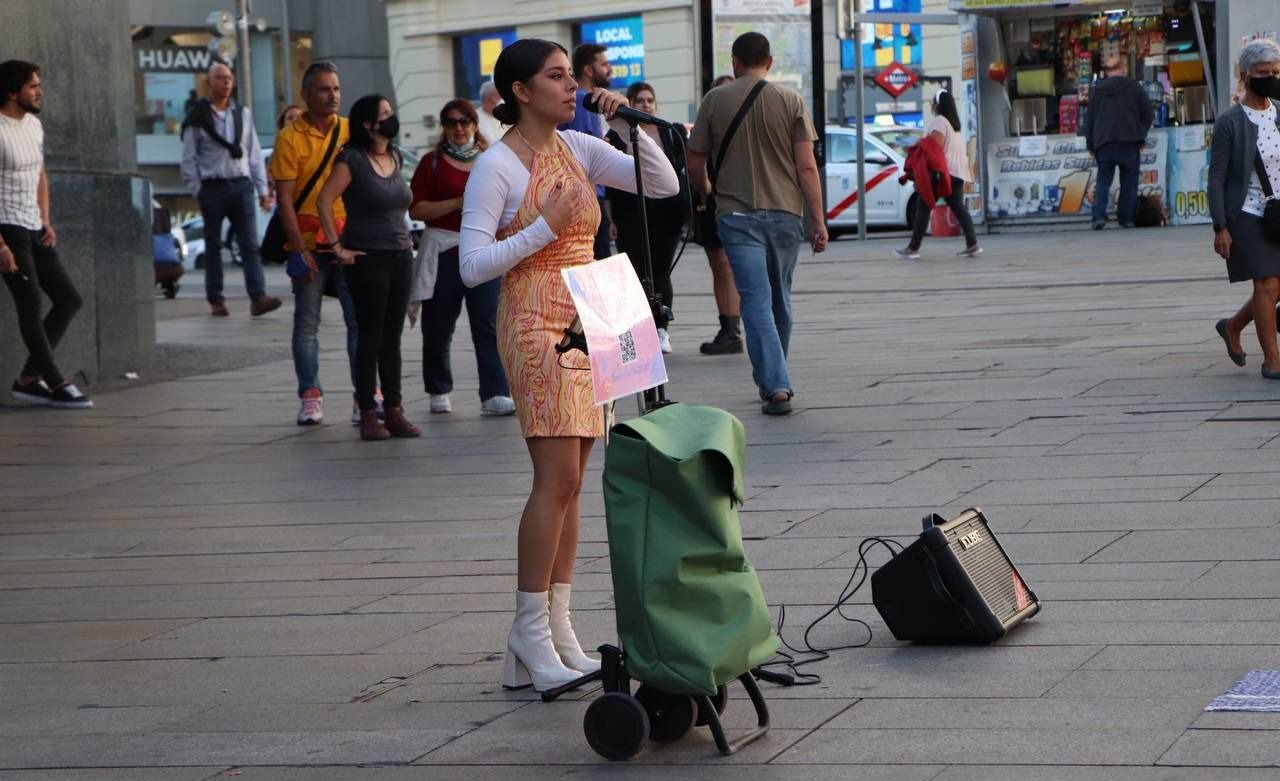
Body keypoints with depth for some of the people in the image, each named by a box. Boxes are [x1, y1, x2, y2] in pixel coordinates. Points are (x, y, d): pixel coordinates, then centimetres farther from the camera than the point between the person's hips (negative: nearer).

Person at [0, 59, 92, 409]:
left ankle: (28, 379, 10)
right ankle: (56, 385, -6)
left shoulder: (34, 125, 11)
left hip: (34, 230, 9)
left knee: (68, 298, 7)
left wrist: (46, 221, 10)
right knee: (30, 303, -10)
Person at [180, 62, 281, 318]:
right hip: (212, 187, -2)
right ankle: (215, 300, 11)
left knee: (249, 243, -8)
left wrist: (262, 189, 8)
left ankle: (258, 297, -16)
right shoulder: (198, 118, 1)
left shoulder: (243, 114, 12)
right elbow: (188, 159, 1)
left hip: (241, 185, 2)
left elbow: (254, 153, 13)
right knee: (213, 246, 5)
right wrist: (197, 191, -6)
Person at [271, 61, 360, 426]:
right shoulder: (290, 138, -2)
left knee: (360, 319, -1)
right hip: (309, 243, -2)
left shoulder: (352, 132, 7)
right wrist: (299, 248, -10)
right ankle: (311, 396, 8)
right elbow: (285, 198, -5)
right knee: (307, 323, 2)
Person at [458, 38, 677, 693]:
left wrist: (628, 123, -2)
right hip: (535, 326, -7)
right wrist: (545, 227, -18)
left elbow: (664, 184, 8)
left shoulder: (578, 149, 11)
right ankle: (529, 633, -8)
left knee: (569, 481, 7)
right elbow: (473, 264, -13)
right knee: (557, 477, -14)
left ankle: (557, 628, 10)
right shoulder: (497, 166, -8)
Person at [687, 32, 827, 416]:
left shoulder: (715, 100, 0)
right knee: (780, 301, 17)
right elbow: (806, 166, -4)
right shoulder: (790, 100, 0)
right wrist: (818, 220, 1)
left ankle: (776, 386, -18)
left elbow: (695, 164, 4)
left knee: (756, 301, -6)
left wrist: (705, 191, 25)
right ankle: (772, 379, 29)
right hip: (785, 212, 2)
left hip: (736, 214, -2)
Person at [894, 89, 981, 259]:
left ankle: (913, 248, -3)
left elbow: (936, 147, -18)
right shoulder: (954, 122, 20)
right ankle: (972, 245, -9)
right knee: (958, 208, 4)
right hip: (957, 171, 9)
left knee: (924, 207, -3)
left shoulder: (939, 121, -10)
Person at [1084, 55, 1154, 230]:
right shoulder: (1134, 87, 1)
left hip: (1104, 143, 2)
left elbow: (1089, 118, 9)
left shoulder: (1096, 90, 7)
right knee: (1129, 182, 5)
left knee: (1103, 180, 5)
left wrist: (1091, 145, 15)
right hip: (1129, 143, -2)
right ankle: (1126, 218, 1)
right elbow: (1148, 114, 3)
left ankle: (1099, 215, -13)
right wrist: (1140, 136, 15)